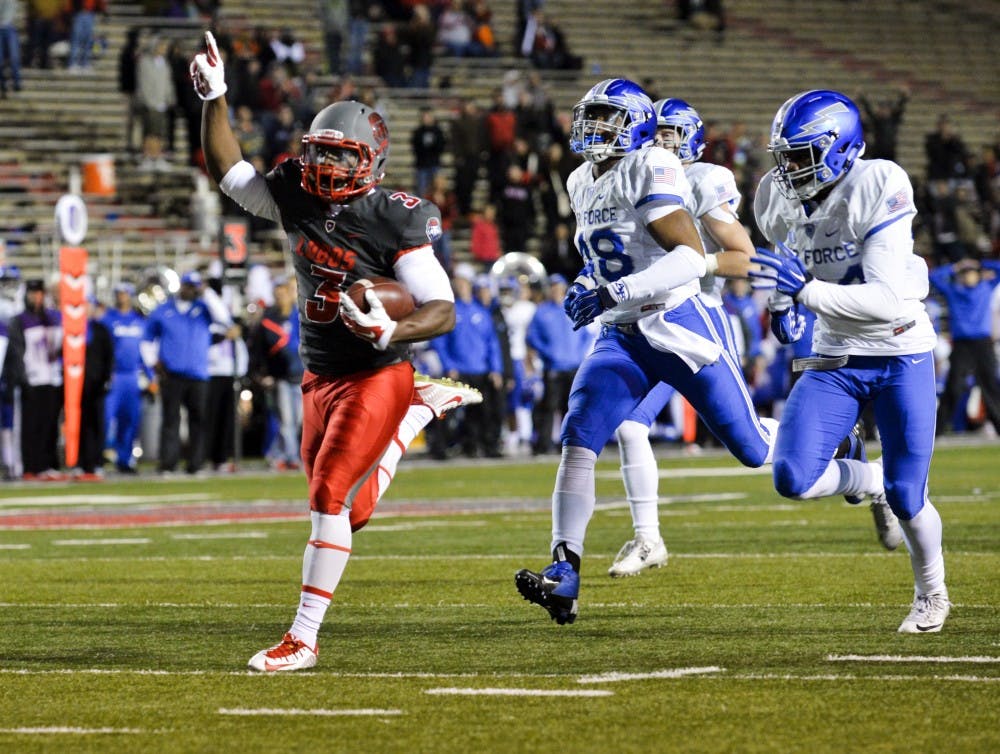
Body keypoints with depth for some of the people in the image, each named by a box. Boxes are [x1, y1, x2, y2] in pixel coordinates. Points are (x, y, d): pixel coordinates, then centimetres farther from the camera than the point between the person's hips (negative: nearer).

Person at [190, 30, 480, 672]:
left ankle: (303, 638, -13)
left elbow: (442, 311, -20)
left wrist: (390, 330, -39)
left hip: (377, 377, -7)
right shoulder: (297, 198, -1)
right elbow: (228, 170, 13)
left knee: (332, 497, -18)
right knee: (348, 513, 17)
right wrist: (214, 99, 1)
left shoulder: (393, 221, -18)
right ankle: (423, 409, 44)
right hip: (320, 377, 7)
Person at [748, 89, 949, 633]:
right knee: (792, 480, -14)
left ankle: (931, 592, 30)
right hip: (835, 361, 5)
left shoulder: (879, 190, -22)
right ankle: (872, 480, 19)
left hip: (900, 357, -5)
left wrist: (806, 290, -37)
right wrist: (783, 303, 0)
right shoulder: (777, 200, -4)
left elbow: (887, 300, -29)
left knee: (907, 498, 0)